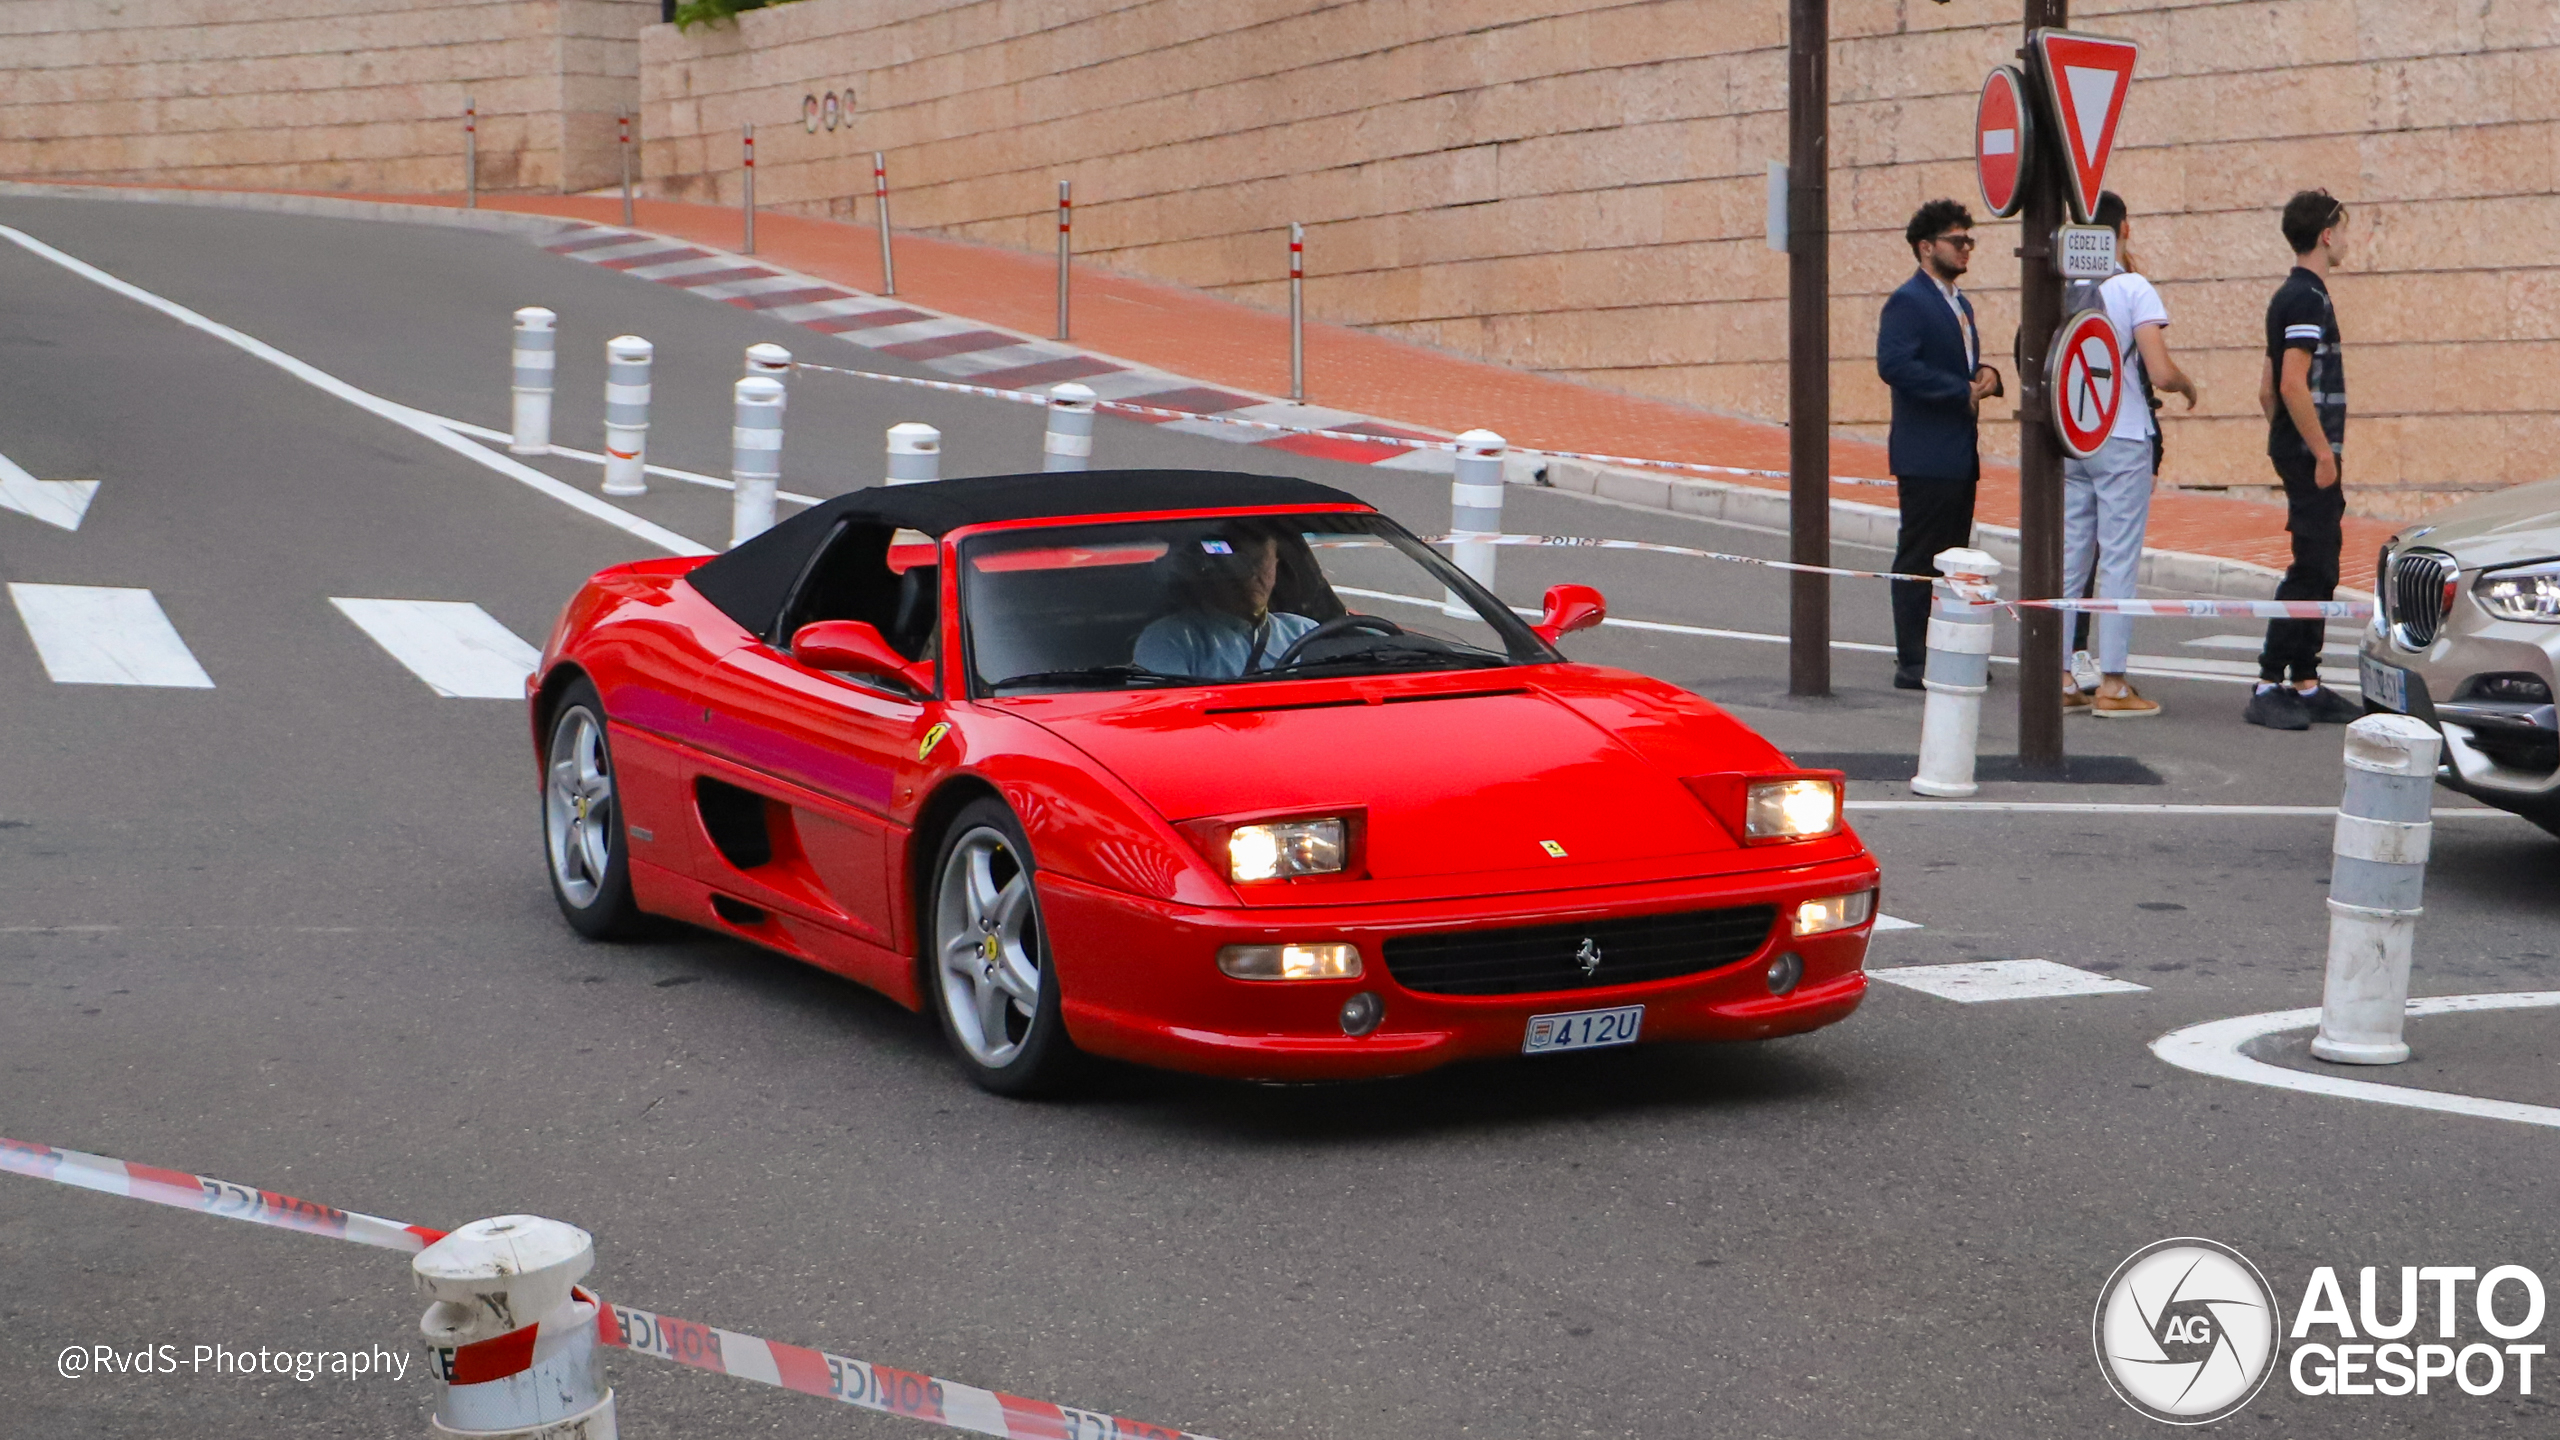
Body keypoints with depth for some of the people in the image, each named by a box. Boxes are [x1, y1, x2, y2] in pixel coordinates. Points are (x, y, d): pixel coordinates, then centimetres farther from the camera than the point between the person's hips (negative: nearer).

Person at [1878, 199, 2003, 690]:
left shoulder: (1958, 303, 18)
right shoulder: (1907, 302, -11)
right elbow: (1894, 364, -24)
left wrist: (1984, 374, 3)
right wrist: (1963, 390, -21)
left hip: (1960, 455, 10)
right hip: (1926, 455, -10)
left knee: (1954, 557, 13)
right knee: (1918, 560, -6)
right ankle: (1912, 663, -4)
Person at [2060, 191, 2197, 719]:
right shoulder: (2134, 288, -11)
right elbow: (2160, 372, -17)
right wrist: (2188, 385, 4)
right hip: (2123, 438, -5)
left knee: (2069, 558, 9)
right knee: (2119, 561, -2)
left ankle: (2060, 680, 9)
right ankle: (2112, 685, -2)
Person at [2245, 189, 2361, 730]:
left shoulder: (2291, 296, 17)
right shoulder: (2307, 299, -14)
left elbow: (2267, 389, 21)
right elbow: (2293, 386, -22)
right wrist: (2322, 453, -20)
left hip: (2296, 452, 10)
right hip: (2309, 453, -10)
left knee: (2318, 570, 12)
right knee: (2310, 570, -10)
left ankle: (2305, 685, 15)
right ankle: (2269, 686, -11)